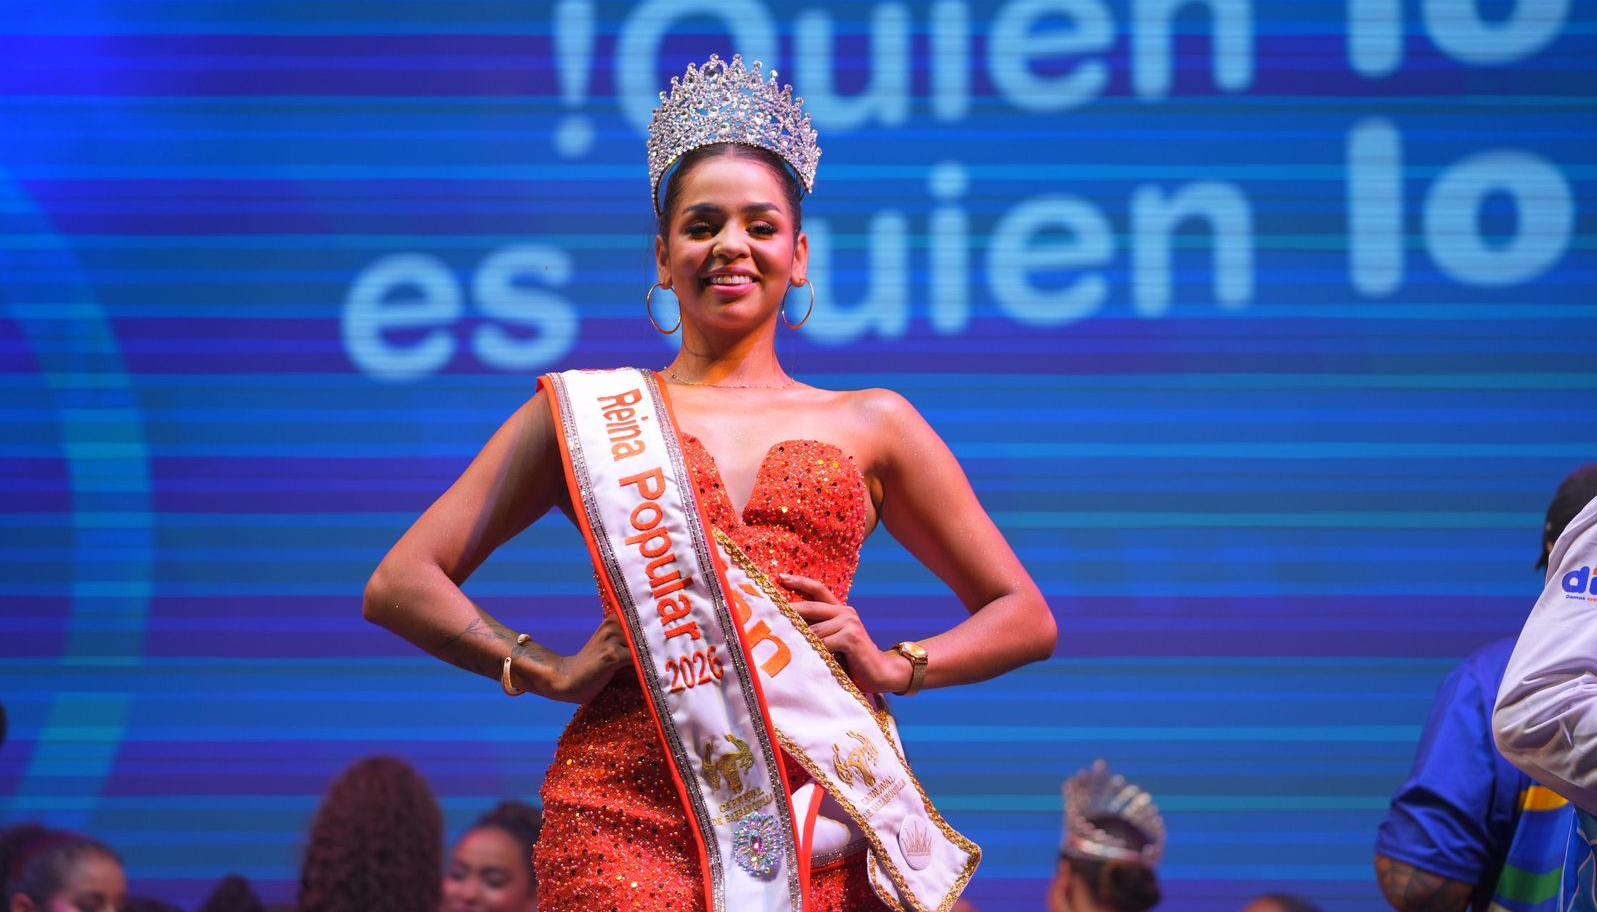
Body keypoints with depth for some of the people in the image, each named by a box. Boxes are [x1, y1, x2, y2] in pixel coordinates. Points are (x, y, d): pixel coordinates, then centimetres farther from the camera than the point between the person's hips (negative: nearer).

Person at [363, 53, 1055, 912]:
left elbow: (1026, 619, 21)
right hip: (625, 810, -1)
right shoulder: (586, 414, 12)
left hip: (808, 816, 2)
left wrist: (895, 666, 4)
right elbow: (399, 585, 11)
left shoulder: (872, 424, 16)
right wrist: (549, 672, -2)